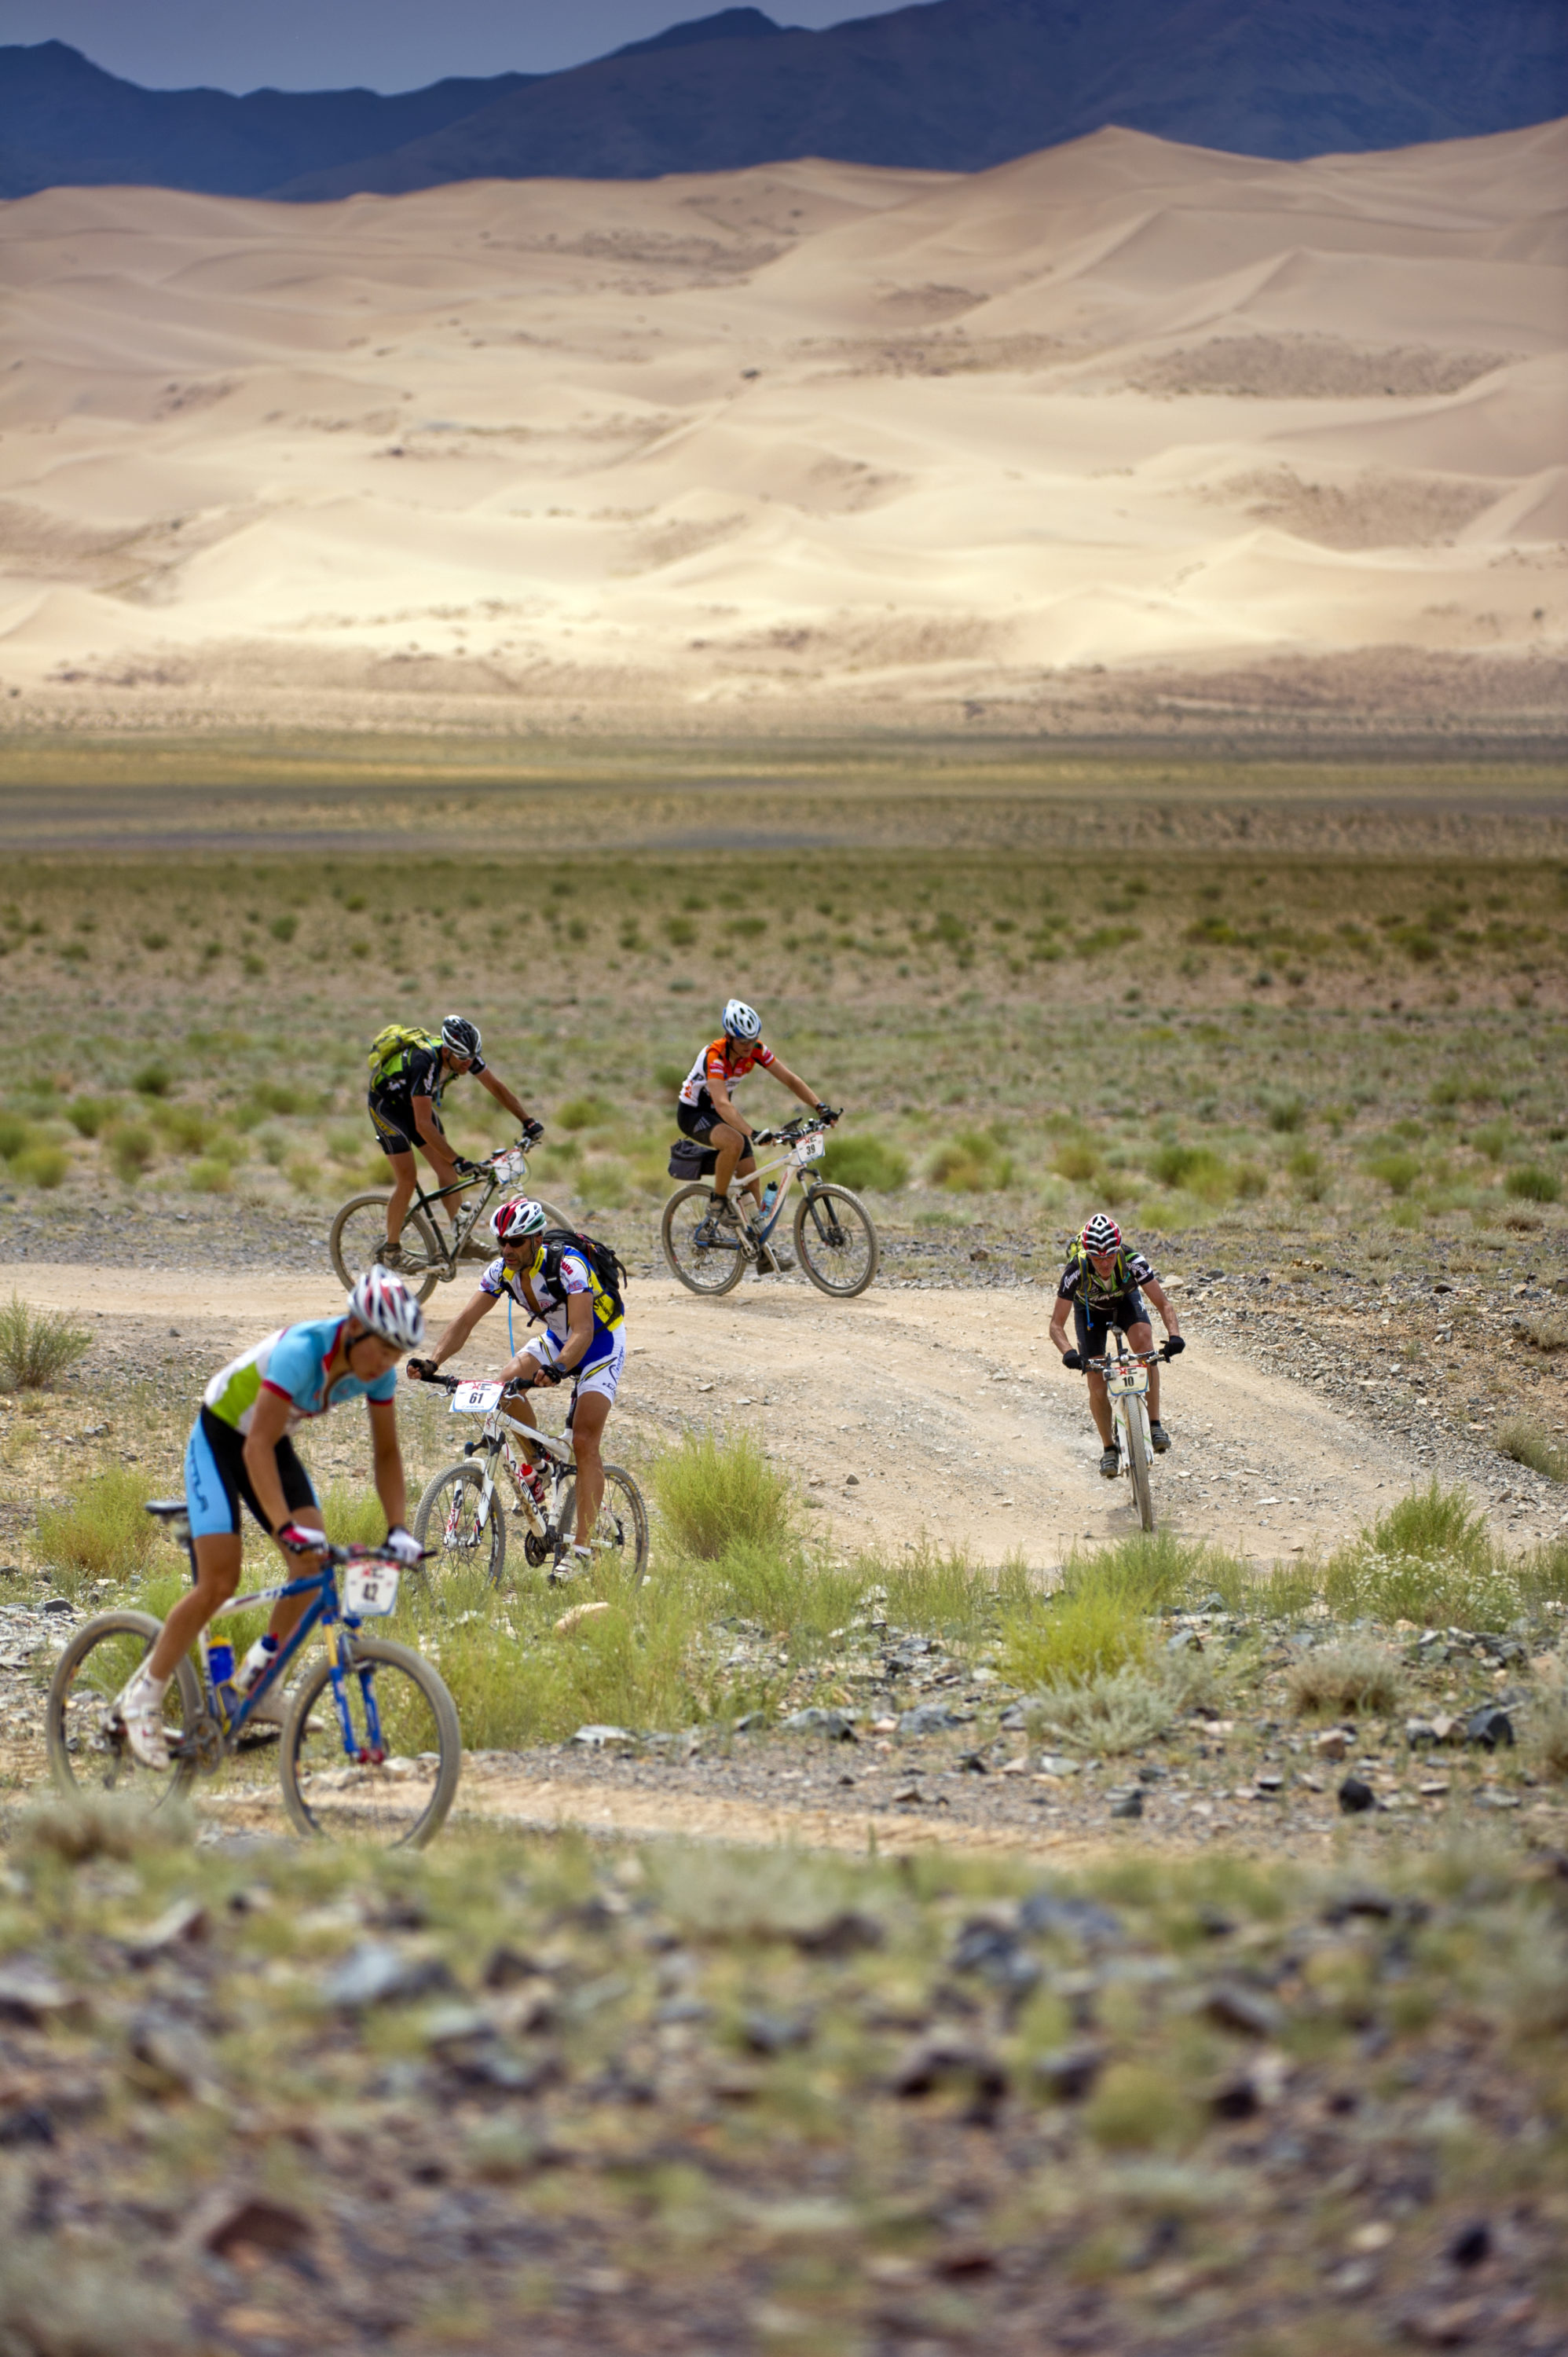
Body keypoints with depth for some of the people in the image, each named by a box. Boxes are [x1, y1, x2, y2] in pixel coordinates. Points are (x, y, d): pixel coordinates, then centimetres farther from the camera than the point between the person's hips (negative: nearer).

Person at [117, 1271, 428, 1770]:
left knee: (314, 1562, -12)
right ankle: (143, 1698, -1)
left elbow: (386, 1452, -6)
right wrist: (288, 1528, -48)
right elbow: (257, 1448, -39)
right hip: (220, 1440, -7)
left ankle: (256, 1681, 5)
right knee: (219, 1582, -15)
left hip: (274, 1443, 7)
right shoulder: (302, 1351, -36)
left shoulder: (378, 1370, -15)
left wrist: (397, 1528, -19)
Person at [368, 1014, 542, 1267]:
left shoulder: (465, 1054, -21)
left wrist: (528, 1121, -14)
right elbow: (423, 1125, -43)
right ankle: (390, 1251, -2)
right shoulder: (425, 1063, -41)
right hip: (387, 1104, -7)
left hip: (415, 1102, 7)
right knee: (406, 1181, -13)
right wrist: (459, 1162, -45)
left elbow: (496, 1086, -6)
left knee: (447, 1171, -4)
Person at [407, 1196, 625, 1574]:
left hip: (601, 1341, -6)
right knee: (507, 1383, -22)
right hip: (557, 1338, 6)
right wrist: (432, 1362, -32)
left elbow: (583, 1331, -41)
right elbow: (466, 1320, -15)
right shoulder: (503, 1270, -14)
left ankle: (582, 1547, -16)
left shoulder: (567, 1266, -33)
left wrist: (557, 1369, -60)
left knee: (584, 1443, -16)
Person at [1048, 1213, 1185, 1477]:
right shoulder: (1076, 1271, -37)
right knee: (1097, 1389, -8)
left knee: (1144, 1342, -32)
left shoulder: (1132, 1262, -36)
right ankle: (1110, 1448, 15)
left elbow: (1164, 1304, -31)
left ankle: (1154, 1424, -22)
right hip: (1090, 1309, 0)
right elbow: (1057, 1324, -31)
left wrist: (1174, 1336, -50)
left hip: (1126, 1300, 0)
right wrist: (1068, 1353, -50)